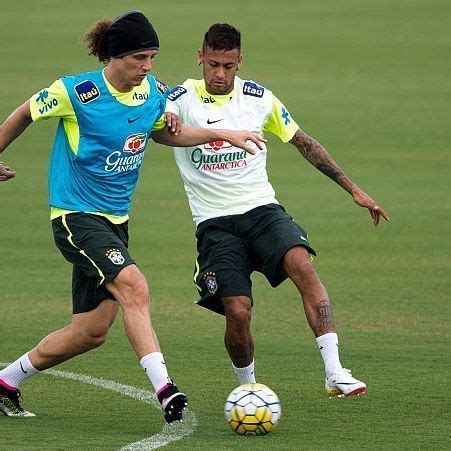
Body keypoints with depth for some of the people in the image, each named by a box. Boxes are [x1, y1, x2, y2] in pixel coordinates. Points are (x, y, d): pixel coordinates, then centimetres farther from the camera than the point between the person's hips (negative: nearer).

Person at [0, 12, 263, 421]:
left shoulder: (154, 92, 2)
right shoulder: (77, 92, -16)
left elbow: (162, 132, 22)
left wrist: (222, 134, 13)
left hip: (115, 220, 7)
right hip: (76, 215, -7)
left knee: (92, 331, 8)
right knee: (134, 288, -29)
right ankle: (164, 389, -34)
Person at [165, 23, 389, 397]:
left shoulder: (258, 98, 7)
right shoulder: (180, 100, -1)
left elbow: (304, 143, 16)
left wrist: (353, 189, 14)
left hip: (262, 209, 1)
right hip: (215, 223, -1)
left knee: (302, 265, -28)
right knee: (238, 312, -17)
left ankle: (335, 373, -34)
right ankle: (248, 387, 13)